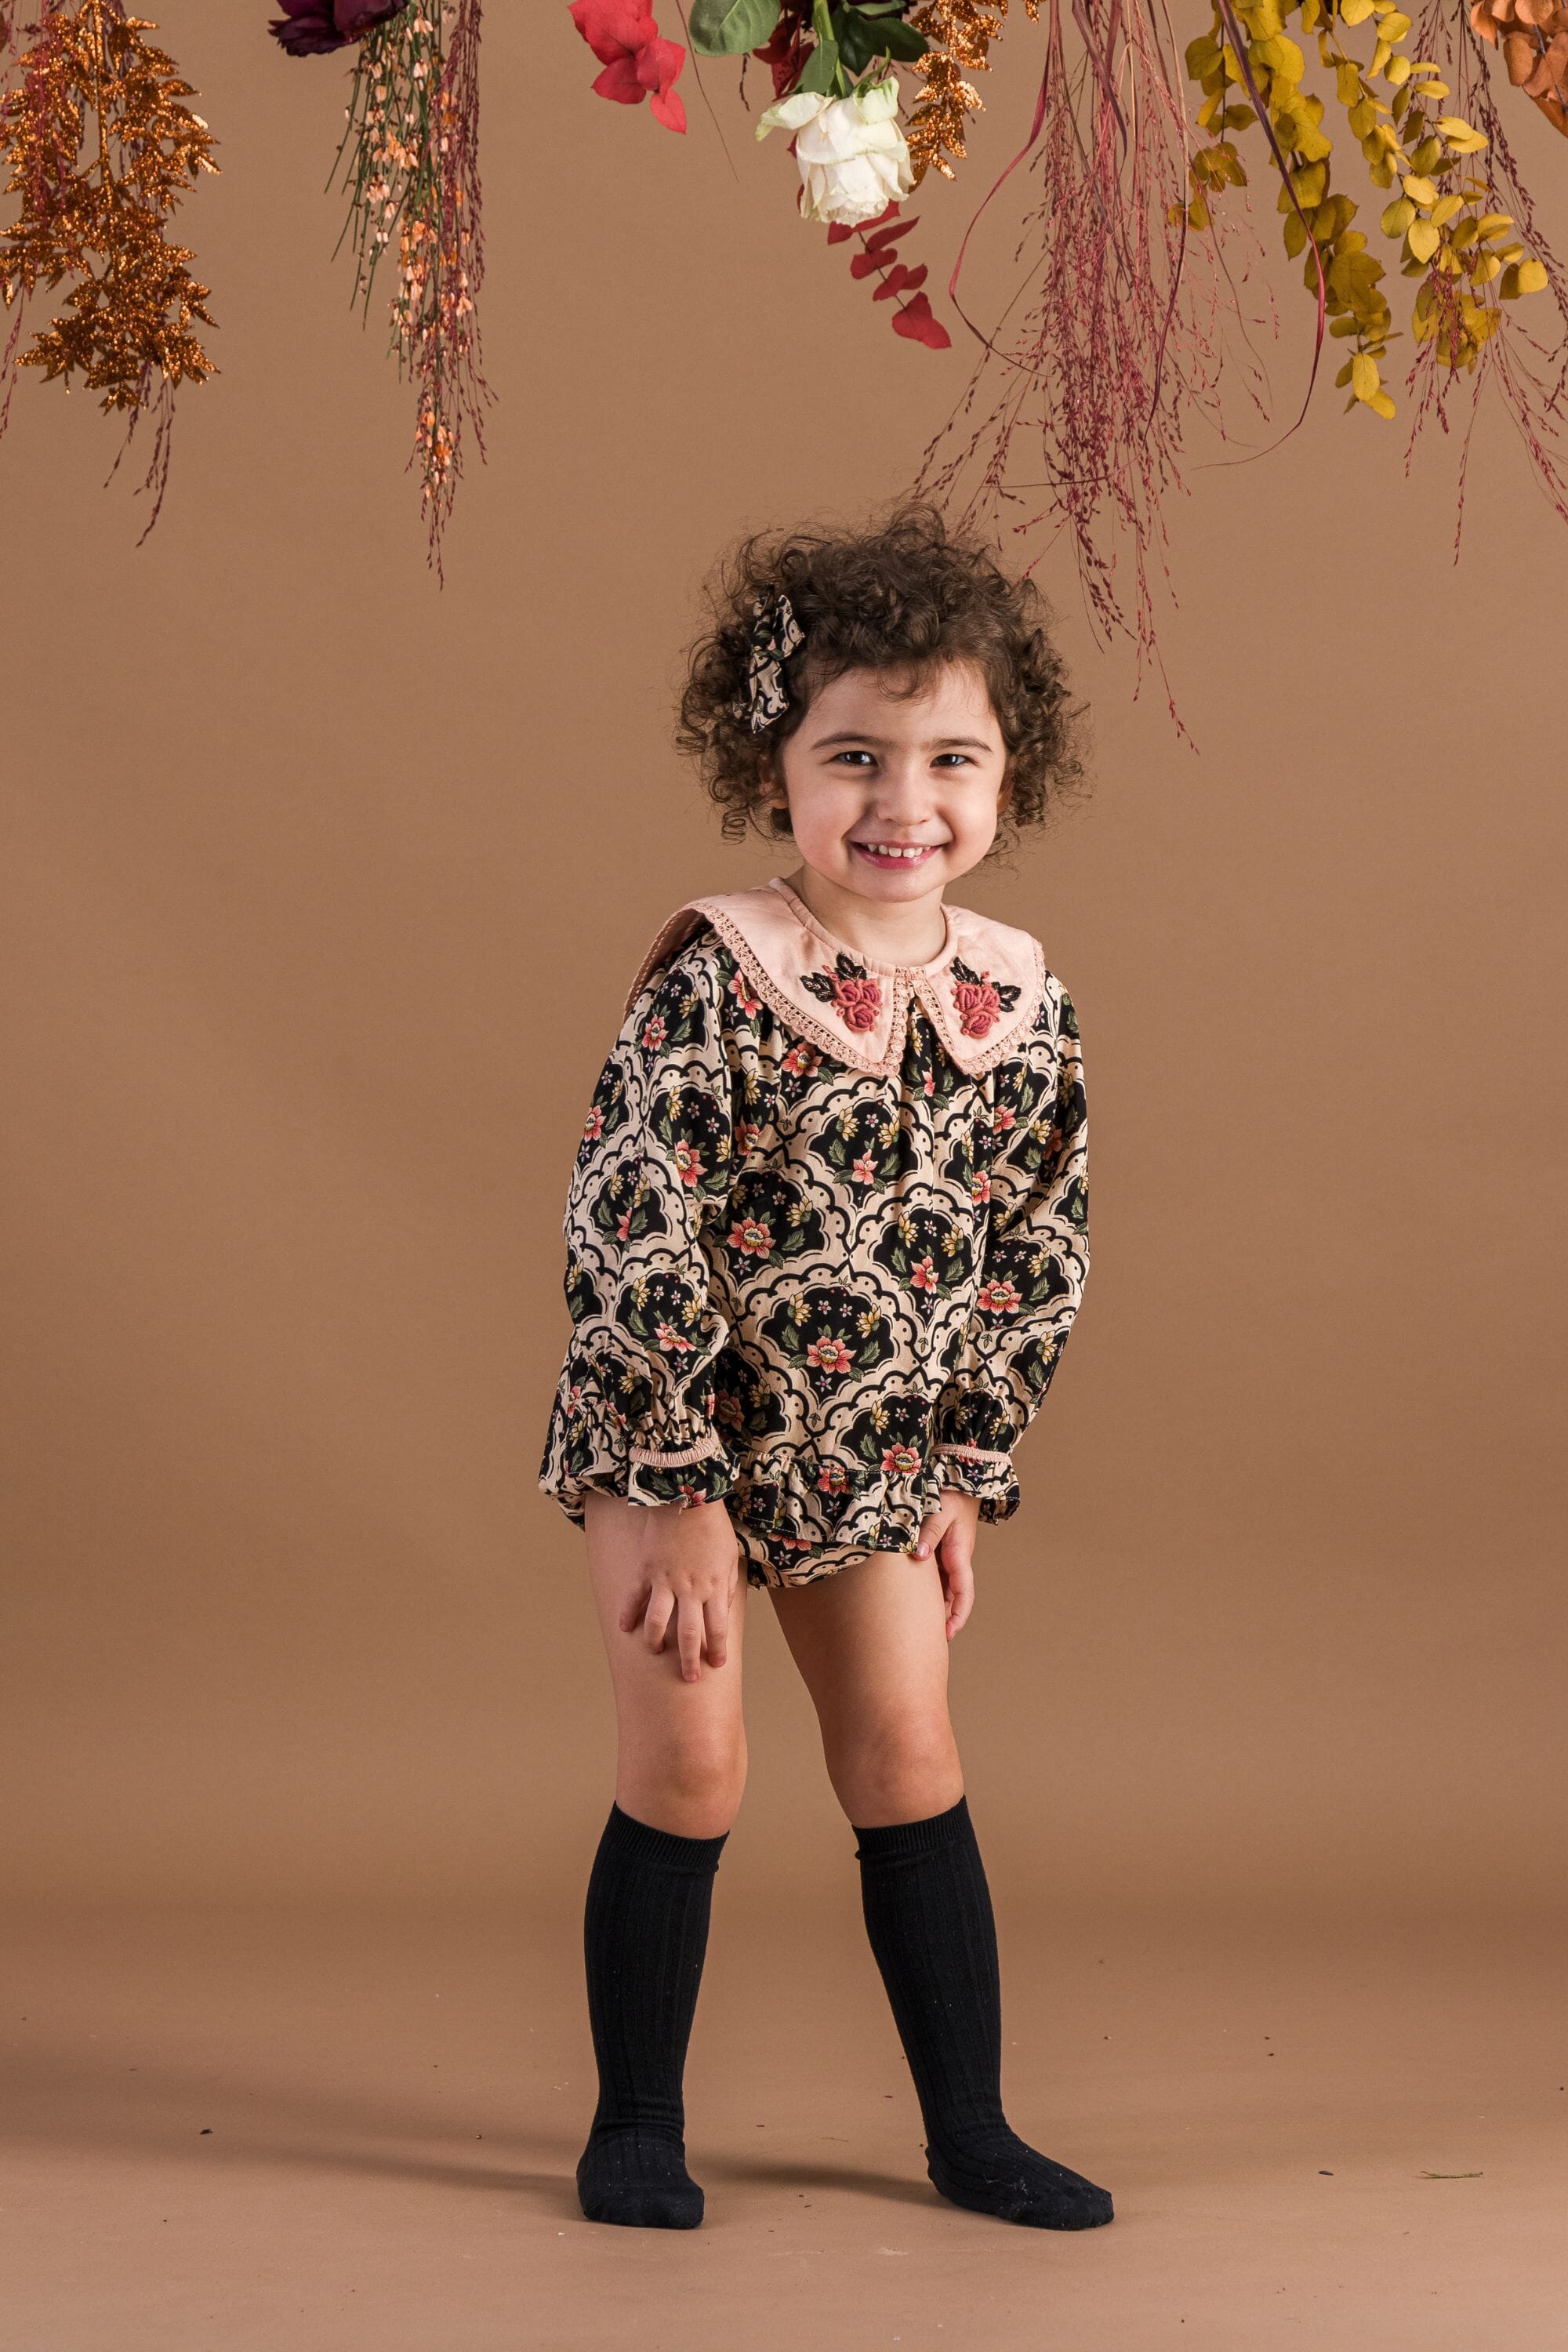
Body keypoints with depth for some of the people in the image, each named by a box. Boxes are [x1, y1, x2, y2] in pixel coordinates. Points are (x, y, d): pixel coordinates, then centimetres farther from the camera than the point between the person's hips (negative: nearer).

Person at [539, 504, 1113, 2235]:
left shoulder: (1024, 1006, -5)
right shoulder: (715, 982, -20)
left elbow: (1041, 1259, 4)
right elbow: (628, 1240, -21)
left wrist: (967, 1477, 3)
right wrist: (676, 1501, -19)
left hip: (876, 1447, 4)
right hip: (675, 1427, -4)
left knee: (908, 1766, 8)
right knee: (688, 1771, -3)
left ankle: (969, 2131, 19)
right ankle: (636, 2127, 14)